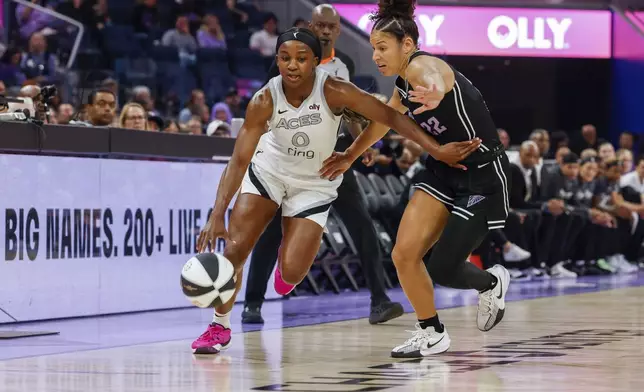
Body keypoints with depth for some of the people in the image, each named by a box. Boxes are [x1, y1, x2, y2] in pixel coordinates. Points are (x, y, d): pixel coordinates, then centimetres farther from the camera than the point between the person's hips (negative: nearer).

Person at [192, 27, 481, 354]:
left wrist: (437, 150, -34)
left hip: (314, 185, -1)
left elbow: (391, 117, -24)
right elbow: (239, 160, -25)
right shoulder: (264, 101, -24)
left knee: (292, 273, -10)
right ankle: (220, 326, 14)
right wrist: (217, 214, -36)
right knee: (235, 249, -10)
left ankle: (290, 254, 30)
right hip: (269, 171, 1)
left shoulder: (334, 92, -27)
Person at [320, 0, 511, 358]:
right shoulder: (403, 85, 4)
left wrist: (434, 94, -75)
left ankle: (491, 283, 25)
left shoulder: (421, 65, -23)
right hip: (444, 171, 8)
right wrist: (350, 155, 37)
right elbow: (383, 120, 26)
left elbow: (433, 81, -51)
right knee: (404, 254, -5)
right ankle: (432, 334, 14)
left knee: (441, 270, -8)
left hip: (483, 177, -8)